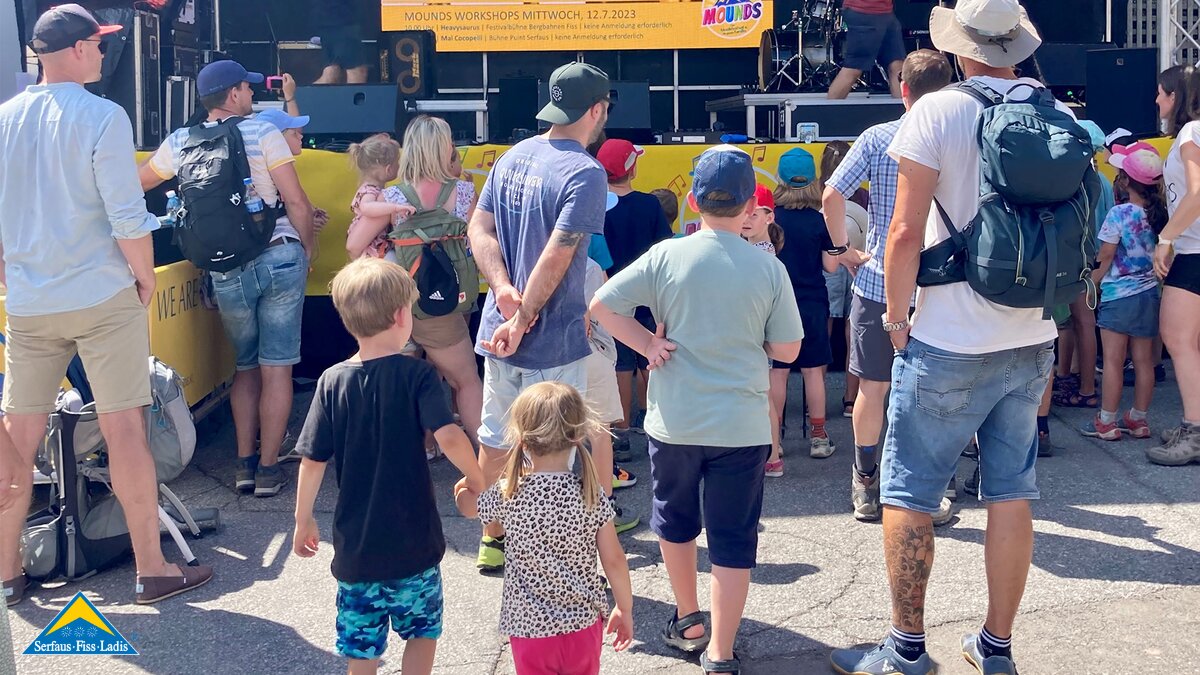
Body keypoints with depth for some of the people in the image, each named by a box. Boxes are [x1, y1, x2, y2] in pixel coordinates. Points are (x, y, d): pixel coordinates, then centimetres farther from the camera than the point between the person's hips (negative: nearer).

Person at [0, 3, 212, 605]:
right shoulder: (102, 117, -12)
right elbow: (127, 217, -16)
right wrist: (146, 278, -1)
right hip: (102, 297, -5)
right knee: (124, 430, 2)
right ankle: (153, 571, 9)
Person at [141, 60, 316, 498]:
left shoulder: (180, 144, 6)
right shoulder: (263, 133, -4)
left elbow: (135, 185, 22)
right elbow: (297, 202, -6)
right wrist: (308, 250, 8)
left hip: (226, 271, 3)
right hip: (281, 258, -3)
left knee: (245, 366, 20)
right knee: (276, 368, 3)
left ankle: (244, 463, 18)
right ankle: (268, 469, 7)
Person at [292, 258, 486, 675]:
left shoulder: (333, 381, -4)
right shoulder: (417, 375, -12)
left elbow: (313, 460, -3)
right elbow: (449, 437, -24)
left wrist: (303, 520, 9)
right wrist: (476, 480, -6)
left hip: (353, 543, 2)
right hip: (413, 542, -2)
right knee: (422, 629, 19)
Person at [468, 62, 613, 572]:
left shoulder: (513, 156, 8)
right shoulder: (585, 173, -17)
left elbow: (480, 228, 4)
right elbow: (555, 259, -23)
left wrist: (505, 291, -8)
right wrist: (522, 320, -17)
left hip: (499, 331, 8)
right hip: (553, 340, -8)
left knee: (496, 438, 18)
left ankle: (493, 540, 33)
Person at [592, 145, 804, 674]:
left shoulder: (666, 255, -7)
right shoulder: (769, 269, -7)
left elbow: (601, 305, -8)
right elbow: (786, 349, 0)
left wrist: (647, 344, 0)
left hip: (674, 421, 1)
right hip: (741, 426, -1)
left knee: (675, 521, 23)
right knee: (733, 541, 8)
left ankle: (687, 621, 36)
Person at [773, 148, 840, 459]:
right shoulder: (820, 220, -7)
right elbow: (830, 265, -4)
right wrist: (836, 243, 10)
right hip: (812, 304, 0)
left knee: (777, 372, 6)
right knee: (813, 371, 8)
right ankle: (818, 436, 15)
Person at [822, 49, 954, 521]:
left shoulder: (877, 139, -4)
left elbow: (832, 197, -9)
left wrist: (843, 248, 3)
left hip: (877, 282, 0)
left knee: (873, 385, 10)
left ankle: (866, 484, 20)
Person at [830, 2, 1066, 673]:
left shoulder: (938, 112, -12)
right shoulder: (1059, 115, 3)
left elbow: (907, 231, -15)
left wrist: (896, 316, -3)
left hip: (950, 342, -5)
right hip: (1033, 341, 6)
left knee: (908, 494, 5)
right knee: (1013, 493, 11)